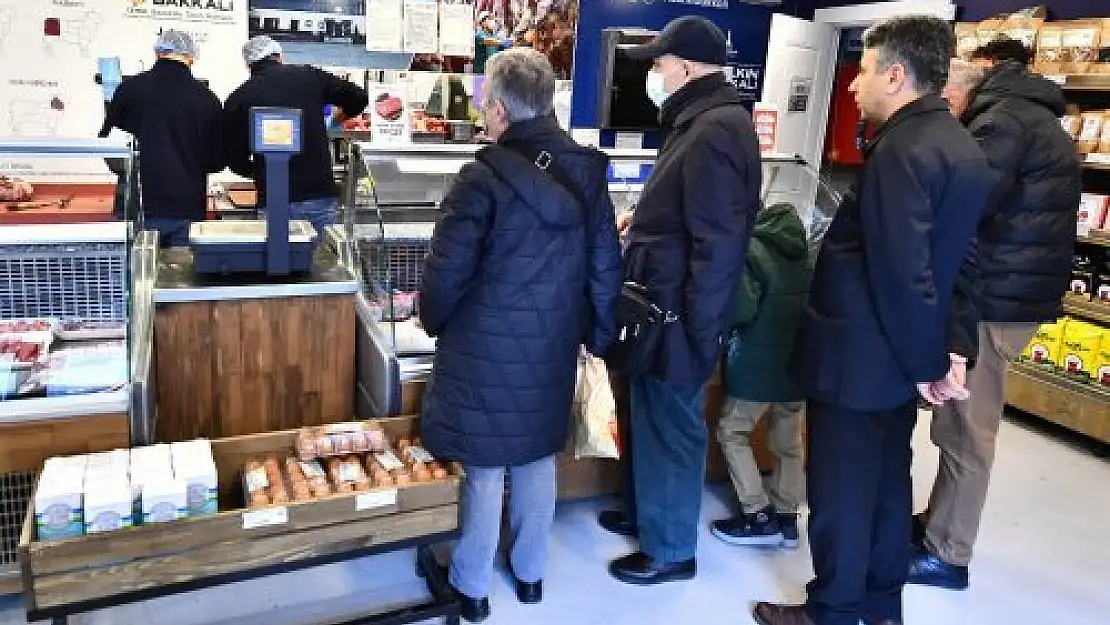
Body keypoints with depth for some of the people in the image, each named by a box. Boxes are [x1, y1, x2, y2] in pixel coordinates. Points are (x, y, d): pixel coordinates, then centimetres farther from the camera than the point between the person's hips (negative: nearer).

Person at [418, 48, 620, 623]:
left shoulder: (484, 178, -18)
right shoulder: (587, 175, -1)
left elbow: (447, 273, -14)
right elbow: (605, 269, 3)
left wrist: (434, 321, 6)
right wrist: (598, 335, 14)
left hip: (487, 351, -5)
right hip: (552, 351, 5)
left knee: (484, 469, 9)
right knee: (537, 460, 19)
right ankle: (530, 573, 36)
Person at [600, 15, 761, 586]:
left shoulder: (715, 133, -21)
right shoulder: (700, 123, 12)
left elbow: (717, 246, -24)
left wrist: (695, 332, -21)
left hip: (677, 318, -9)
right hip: (660, 308, 9)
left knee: (671, 428, 5)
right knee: (651, 420, 21)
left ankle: (670, 550, 23)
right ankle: (648, 510, 41)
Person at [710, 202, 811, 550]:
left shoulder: (747, 249, -12)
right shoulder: (796, 247, 10)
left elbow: (743, 307, -21)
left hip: (760, 363, -7)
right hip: (800, 361, 7)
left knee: (731, 432, 8)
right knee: (788, 441, 15)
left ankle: (759, 517, 4)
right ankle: (786, 518, 19)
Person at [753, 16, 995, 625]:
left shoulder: (901, 150, -21)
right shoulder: (962, 148, 10)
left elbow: (902, 271, -24)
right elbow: (945, 260, 11)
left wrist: (930, 361, -12)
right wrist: (934, 354, 12)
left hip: (860, 356, -9)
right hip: (900, 356, 10)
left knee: (838, 490, 6)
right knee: (887, 481, 20)